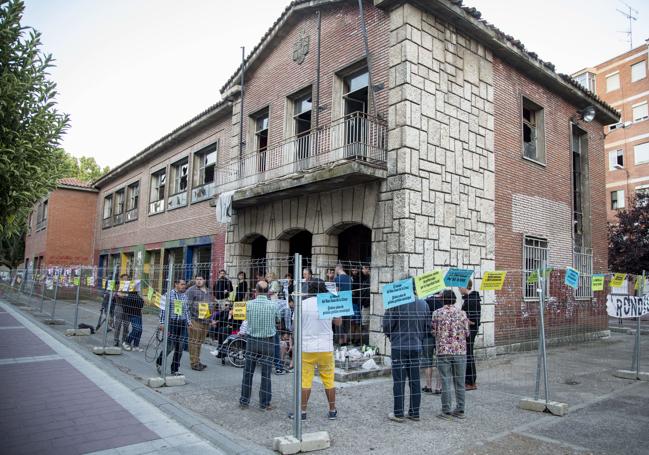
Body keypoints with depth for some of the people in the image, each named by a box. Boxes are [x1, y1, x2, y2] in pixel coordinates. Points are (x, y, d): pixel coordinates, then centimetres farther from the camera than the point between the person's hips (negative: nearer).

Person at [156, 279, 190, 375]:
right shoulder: (169, 295, -3)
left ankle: (174, 370, 16)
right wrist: (162, 322, -9)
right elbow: (163, 309, -5)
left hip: (181, 324, 5)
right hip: (171, 322, -5)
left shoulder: (185, 296, 13)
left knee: (179, 348, 5)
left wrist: (189, 321, 7)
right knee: (169, 346, -6)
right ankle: (159, 362, 21)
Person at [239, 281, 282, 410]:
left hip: (251, 341, 1)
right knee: (266, 374, 6)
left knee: (248, 372, 12)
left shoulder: (249, 304, -7)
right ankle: (264, 403, 13)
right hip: (268, 342, -1)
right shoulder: (273, 305, -10)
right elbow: (278, 320, 6)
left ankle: (244, 401, 21)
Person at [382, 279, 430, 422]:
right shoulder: (423, 304, 0)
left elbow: (387, 326, -11)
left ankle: (398, 413, 11)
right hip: (416, 347, 4)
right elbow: (428, 326, 6)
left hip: (399, 347, -4)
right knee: (415, 381, 12)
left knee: (399, 381, 4)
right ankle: (415, 413, 20)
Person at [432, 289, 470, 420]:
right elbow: (467, 332, 2)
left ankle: (446, 412, 7)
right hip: (460, 351, 2)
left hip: (443, 351, -2)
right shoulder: (462, 313, -1)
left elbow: (434, 332, 0)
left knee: (446, 382, 3)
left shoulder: (437, 313, -4)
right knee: (460, 382, 11)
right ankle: (460, 410, 18)